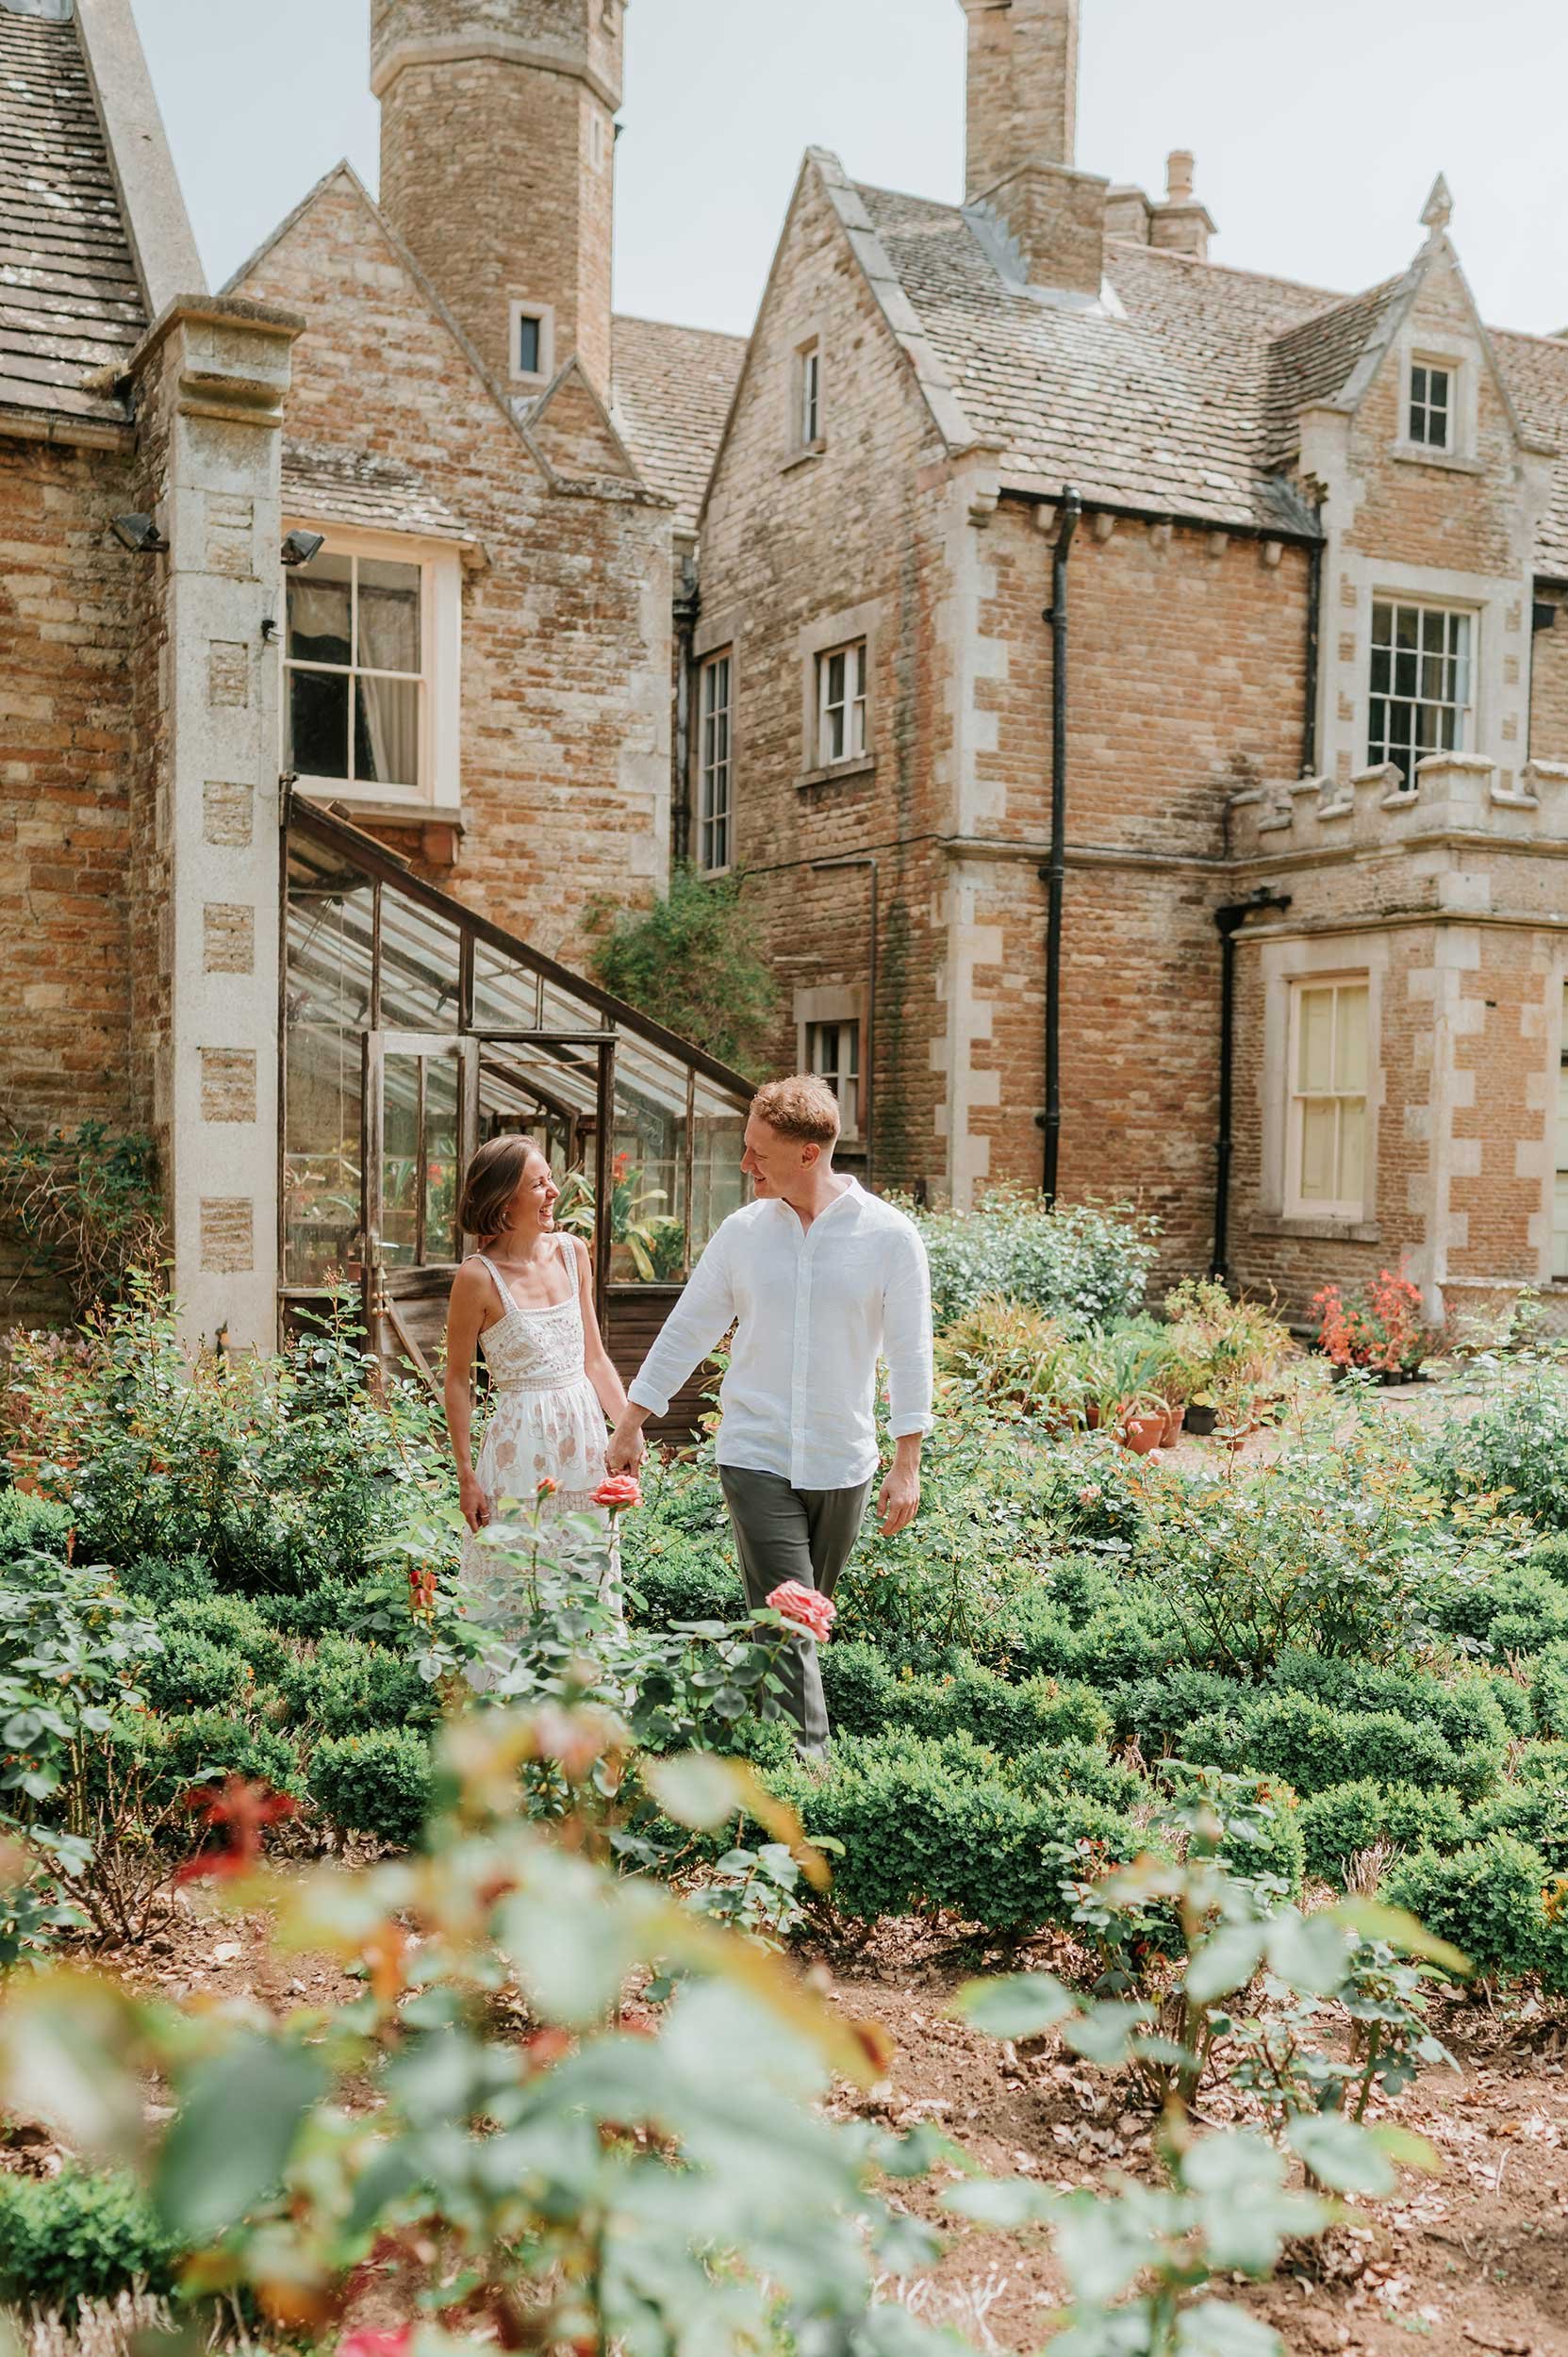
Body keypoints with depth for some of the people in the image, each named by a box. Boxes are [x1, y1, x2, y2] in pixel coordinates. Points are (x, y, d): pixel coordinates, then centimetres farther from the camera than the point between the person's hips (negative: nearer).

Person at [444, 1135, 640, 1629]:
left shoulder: (572, 1253, 4)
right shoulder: (479, 1278, -12)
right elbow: (458, 1380, -6)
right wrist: (466, 1474, -6)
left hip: (583, 1436, 5)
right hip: (521, 1442, -5)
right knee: (512, 1594, 2)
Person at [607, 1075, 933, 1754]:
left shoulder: (889, 1235, -4)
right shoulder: (743, 1231, 1)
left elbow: (909, 1354, -2)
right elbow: (687, 1330, 9)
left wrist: (906, 1464, -5)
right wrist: (630, 1423, 10)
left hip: (843, 1465, 0)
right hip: (756, 1460, 0)